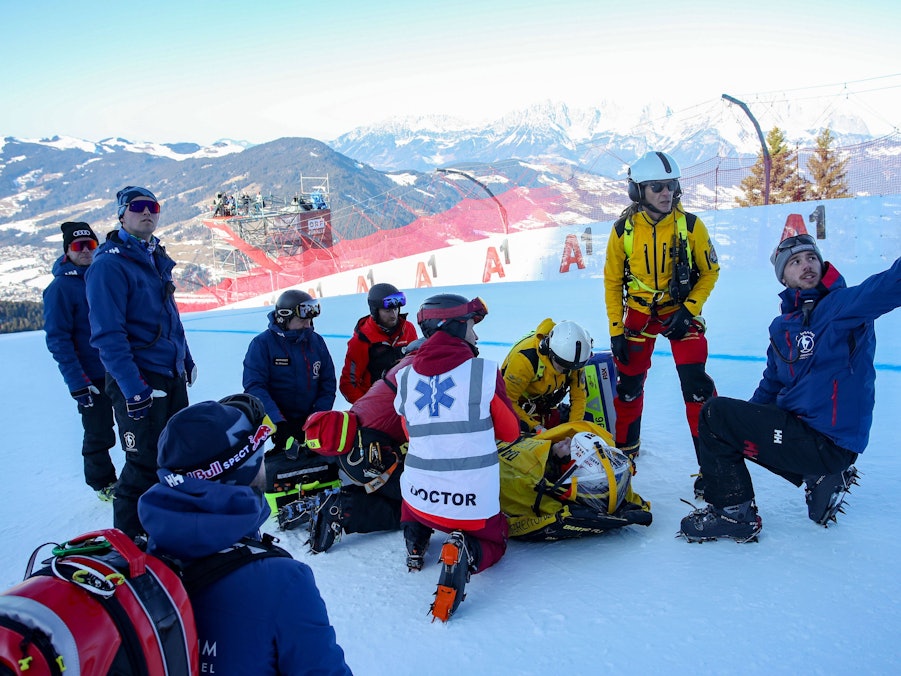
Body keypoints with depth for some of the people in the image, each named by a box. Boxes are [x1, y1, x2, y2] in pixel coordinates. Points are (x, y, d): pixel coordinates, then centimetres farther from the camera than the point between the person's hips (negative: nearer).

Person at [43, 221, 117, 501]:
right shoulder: (61, 286, -10)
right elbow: (58, 339, -13)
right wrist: (77, 383, -18)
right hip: (92, 377, -5)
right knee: (99, 435, 5)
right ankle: (103, 483, 26)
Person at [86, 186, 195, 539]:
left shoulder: (156, 259, 14)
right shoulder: (109, 263, -13)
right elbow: (107, 333, -20)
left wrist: (186, 359, 23)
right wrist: (132, 387, -24)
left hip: (172, 376, 9)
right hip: (138, 380, -9)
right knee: (146, 464, -5)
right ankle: (128, 537, 11)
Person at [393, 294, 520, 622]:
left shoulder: (405, 377, 1)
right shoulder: (485, 372, -10)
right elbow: (510, 431, 2)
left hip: (420, 499, 4)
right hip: (474, 504, -4)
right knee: (493, 543, 26)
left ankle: (415, 534, 15)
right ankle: (466, 552, -8)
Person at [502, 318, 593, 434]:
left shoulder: (574, 358, -21)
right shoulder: (525, 359, -38)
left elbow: (578, 396, -9)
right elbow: (507, 400, -31)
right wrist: (535, 427, -31)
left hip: (546, 402, 5)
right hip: (518, 403, -5)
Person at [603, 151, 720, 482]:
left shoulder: (690, 225, -13)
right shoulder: (623, 230, -10)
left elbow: (710, 271, -2)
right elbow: (613, 282, -1)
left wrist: (689, 310, -15)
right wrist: (615, 330, -5)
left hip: (681, 311, -1)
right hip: (639, 312, 2)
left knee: (696, 385, -12)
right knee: (628, 383, 7)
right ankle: (625, 446, 30)